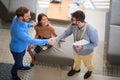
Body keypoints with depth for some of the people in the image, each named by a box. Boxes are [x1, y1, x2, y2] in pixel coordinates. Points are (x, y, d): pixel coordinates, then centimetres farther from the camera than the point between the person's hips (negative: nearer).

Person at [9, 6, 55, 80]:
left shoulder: (16, 18, -22)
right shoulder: (18, 30, -47)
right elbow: (31, 41, -40)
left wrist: (31, 25, 9)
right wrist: (47, 41, -37)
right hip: (17, 49, -7)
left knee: (22, 56, 35)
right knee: (18, 63, 22)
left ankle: (21, 67, 67)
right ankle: (14, 74, 53)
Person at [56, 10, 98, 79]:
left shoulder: (91, 30, -40)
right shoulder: (73, 25, -25)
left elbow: (95, 43, -25)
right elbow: (66, 32, -6)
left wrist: (83, 47, -36)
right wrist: (57, 39, -20)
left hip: (86, 53, -4)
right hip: (76, 51, 4)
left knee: (87, 64, 30)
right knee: (76, 62, 35)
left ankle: (90, 70, 64)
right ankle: (76, 69, 68)